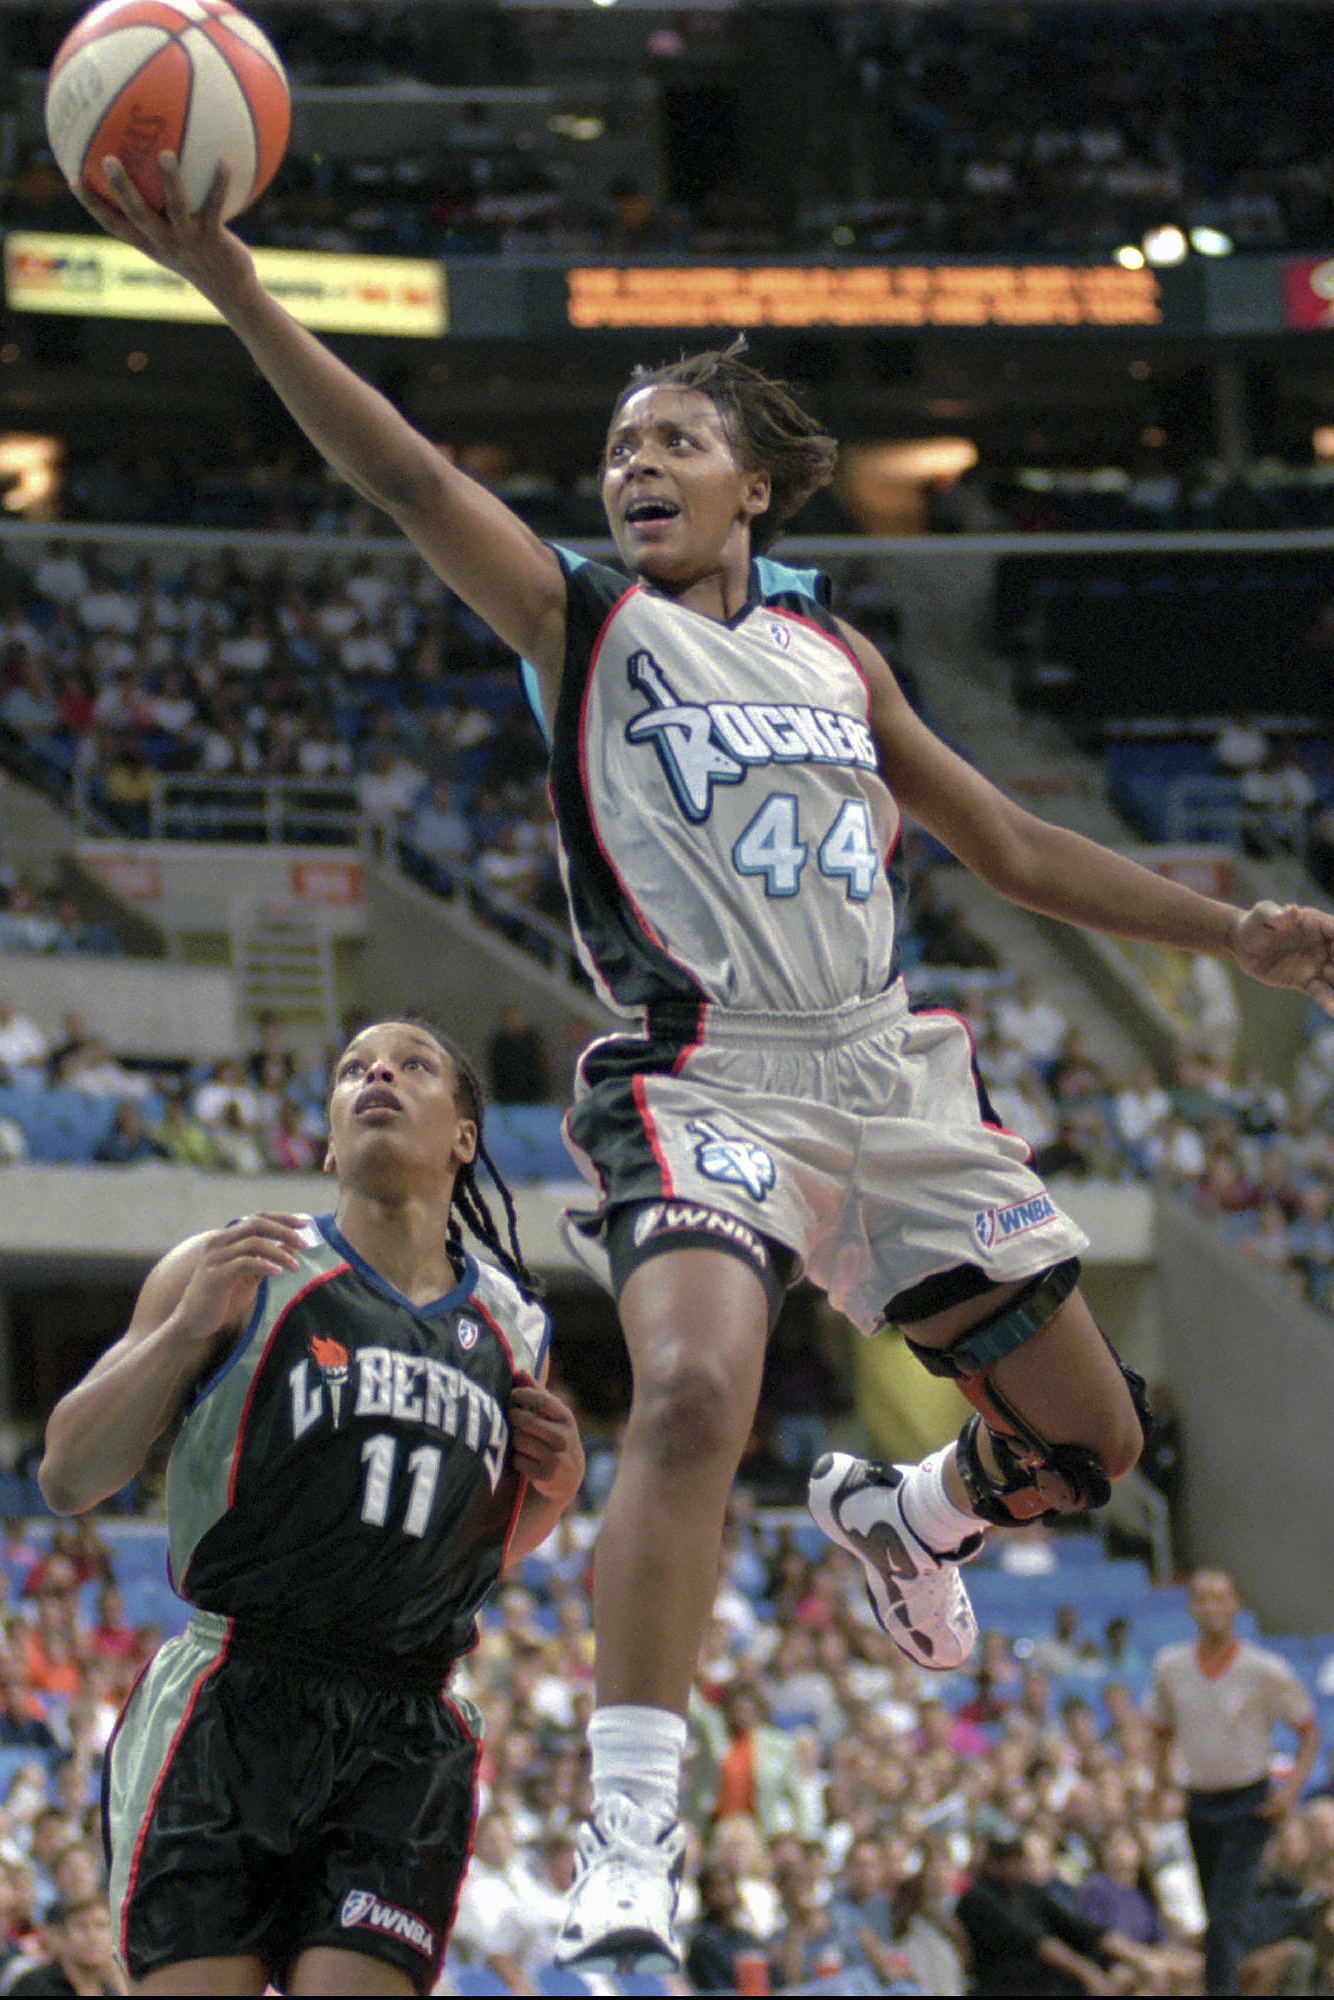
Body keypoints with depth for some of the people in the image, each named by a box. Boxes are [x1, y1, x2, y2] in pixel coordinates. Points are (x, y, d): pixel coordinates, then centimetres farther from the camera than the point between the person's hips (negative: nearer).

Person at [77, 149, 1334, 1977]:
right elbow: (405, 474, -11)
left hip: (887, 1071, 5)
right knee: (693, 1394, -32)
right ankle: (628, 1859, -31)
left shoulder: (830, 649, 19)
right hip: (702, 1080, -5)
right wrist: (232, 288, -26)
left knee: (1087, 1445, 9)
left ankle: (896, 1515, 45)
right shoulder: (580, 618, 5)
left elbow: (1009, 845, 27)